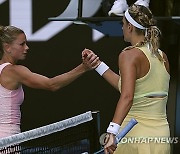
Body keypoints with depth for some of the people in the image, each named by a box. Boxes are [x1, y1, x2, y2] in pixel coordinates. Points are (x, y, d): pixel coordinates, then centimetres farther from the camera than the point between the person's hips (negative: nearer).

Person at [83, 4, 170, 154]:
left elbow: (127, 97, -25)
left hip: (134, 136, -7)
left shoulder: (130, 55, -10)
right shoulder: (162, 57, 11)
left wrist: (112, 131, -33)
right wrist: (98, 64, 23)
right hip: (162, 136, 7)